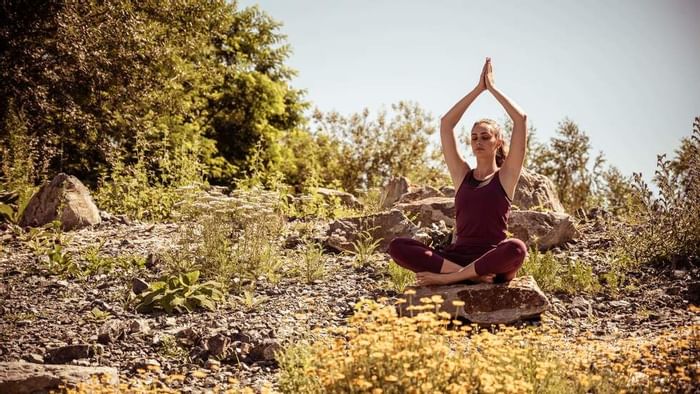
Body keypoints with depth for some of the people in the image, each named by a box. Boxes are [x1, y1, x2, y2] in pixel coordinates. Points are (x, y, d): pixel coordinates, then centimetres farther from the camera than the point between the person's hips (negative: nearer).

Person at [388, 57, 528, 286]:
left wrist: (492, 87, 9)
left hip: (493, 260, -2)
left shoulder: (505, 176, 7)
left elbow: (521, 119, -1)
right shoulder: (462, 176, 14)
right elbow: (446, 124, 11)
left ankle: (446, 277, -25)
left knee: (517, 249, -39)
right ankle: (471, 275, -27)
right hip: (457, 255, 3)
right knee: (397, 247, -19)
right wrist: (478, 89, 12)